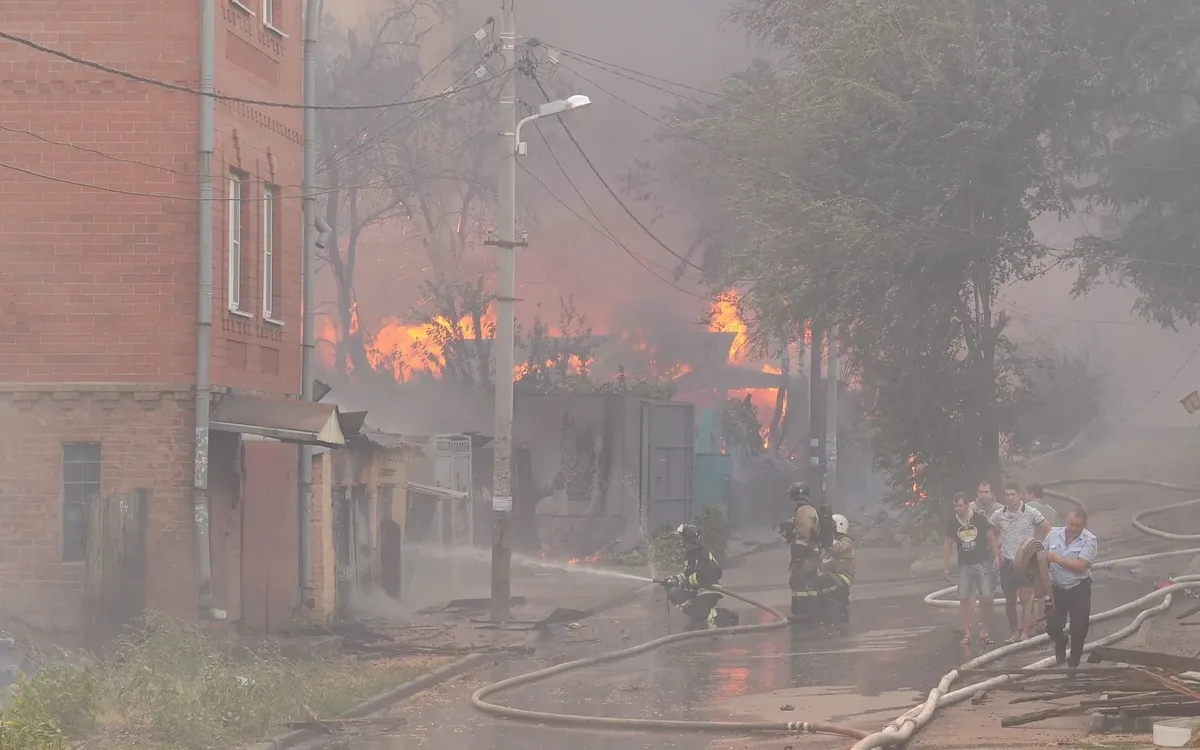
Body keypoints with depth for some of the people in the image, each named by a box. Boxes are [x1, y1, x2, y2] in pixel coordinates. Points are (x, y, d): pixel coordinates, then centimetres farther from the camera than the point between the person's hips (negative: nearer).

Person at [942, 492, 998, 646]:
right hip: (965, 565, 2)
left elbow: (991, 538, -1)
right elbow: (948, 544, 9)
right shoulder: (953, 523, 1)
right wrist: (945, 565, 6)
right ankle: (967, 633, 5)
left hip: (982, 563, -2)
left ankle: (984, 630, 9)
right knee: (965, 599, -1)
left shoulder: (980, 519, -8)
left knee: (986, 597, -4)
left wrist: (996, 557, -6)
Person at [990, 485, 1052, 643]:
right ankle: (1013, 631, 20)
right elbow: (990, 533, 16)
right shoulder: (998, 515, 2)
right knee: (1010, 600, 8)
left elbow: (1048, 530, -2)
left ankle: (1024, 633, -8)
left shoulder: (1031, 513, -7)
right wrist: (997, 553, 8)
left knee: (1025, 598, -10)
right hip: (1007, 563, 3)